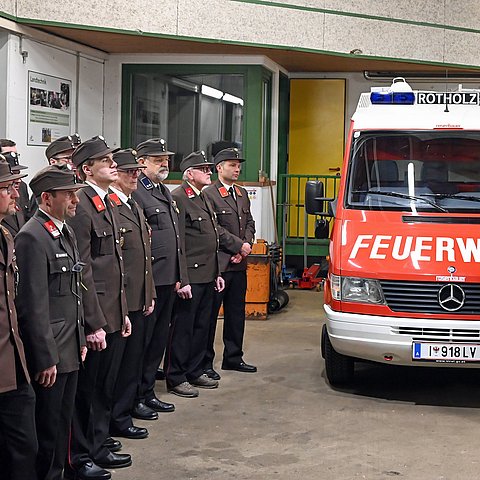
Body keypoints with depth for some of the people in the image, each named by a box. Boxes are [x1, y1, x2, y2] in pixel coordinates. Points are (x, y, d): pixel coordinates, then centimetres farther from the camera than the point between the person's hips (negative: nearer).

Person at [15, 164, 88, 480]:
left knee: (63, 422, 18)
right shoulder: (32, 238, -17)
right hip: (49, 354, -9)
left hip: (70, 348, 9)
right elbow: (33, 306, -20)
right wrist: (46, 359, -18)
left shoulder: (66, 232, 12)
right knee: (47, 428, 3)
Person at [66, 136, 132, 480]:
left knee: (106, 387, 18)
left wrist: (123, 312, 16)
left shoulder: (109, 204, 14)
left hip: (113, 316, 9)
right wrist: (94, 324, -19)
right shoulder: (81, 206, -16)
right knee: (86, 390, 4)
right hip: (94, 320, -9)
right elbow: (83, 271, -19)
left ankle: (98, 448, 31)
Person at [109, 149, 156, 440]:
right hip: (121, 303, -9)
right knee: (124, 360, 0)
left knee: (135, 358, 14)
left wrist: (150, 295, 16)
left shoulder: (135, 206, 17)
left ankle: (128, 406, 25)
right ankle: (119, 418, 11)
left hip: (141, 299, 9)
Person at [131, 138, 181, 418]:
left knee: (159, 340, 15)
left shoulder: (165, 192, 17)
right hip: (149, 280, -9)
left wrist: (178, 276, 19)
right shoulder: (136, 193, -13)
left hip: (168, 279, 9)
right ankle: (134, 398, 12)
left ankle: (147, 392, 26)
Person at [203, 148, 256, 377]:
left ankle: (233, 358, 25)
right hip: (218, 263, -8)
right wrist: (238, 246, -12)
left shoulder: (242, 193, 16)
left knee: (236, 311, 14)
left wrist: (247, 245, -3)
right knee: (210, 313, -1)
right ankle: (204, 362, 6)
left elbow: (249, 223, 15)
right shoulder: (209, 194, -10)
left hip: (239, 263, 8)